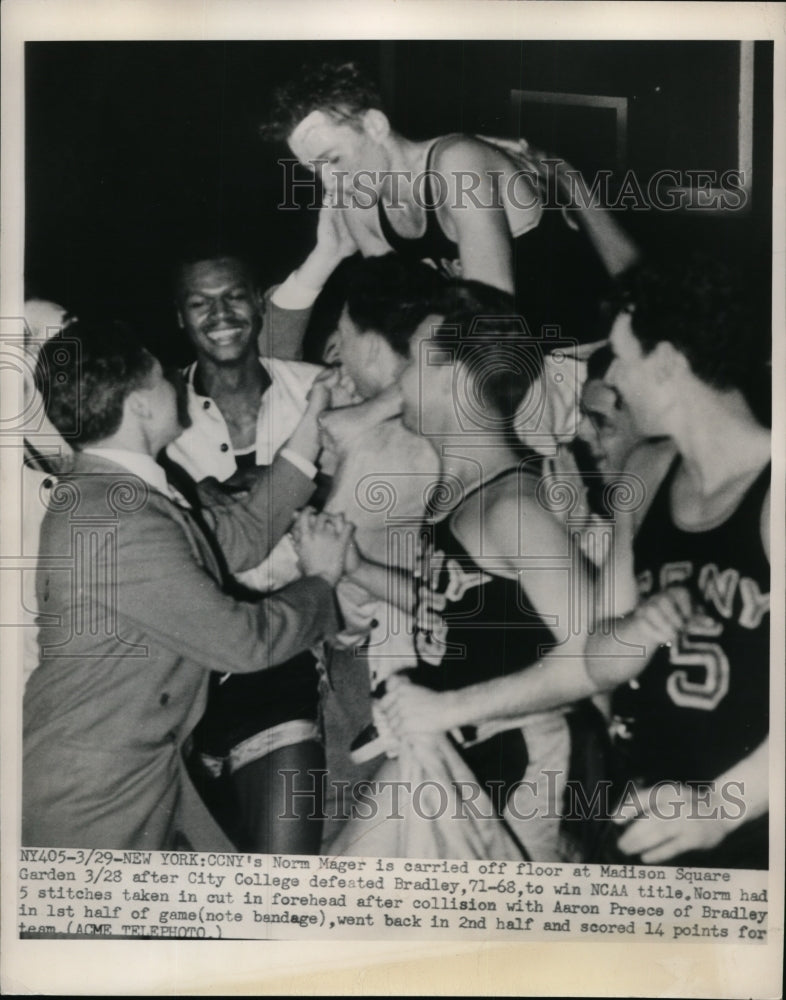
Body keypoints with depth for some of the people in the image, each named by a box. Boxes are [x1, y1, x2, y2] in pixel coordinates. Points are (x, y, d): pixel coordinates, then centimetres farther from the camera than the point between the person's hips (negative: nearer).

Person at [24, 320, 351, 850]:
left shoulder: (117, 488, 2)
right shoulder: (119, 525, -29)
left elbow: (237, 534, 10)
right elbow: (243, 641, -23)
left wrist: (304, 443, 10)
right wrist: (320, 581, -5)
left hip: (148, 763, 9)